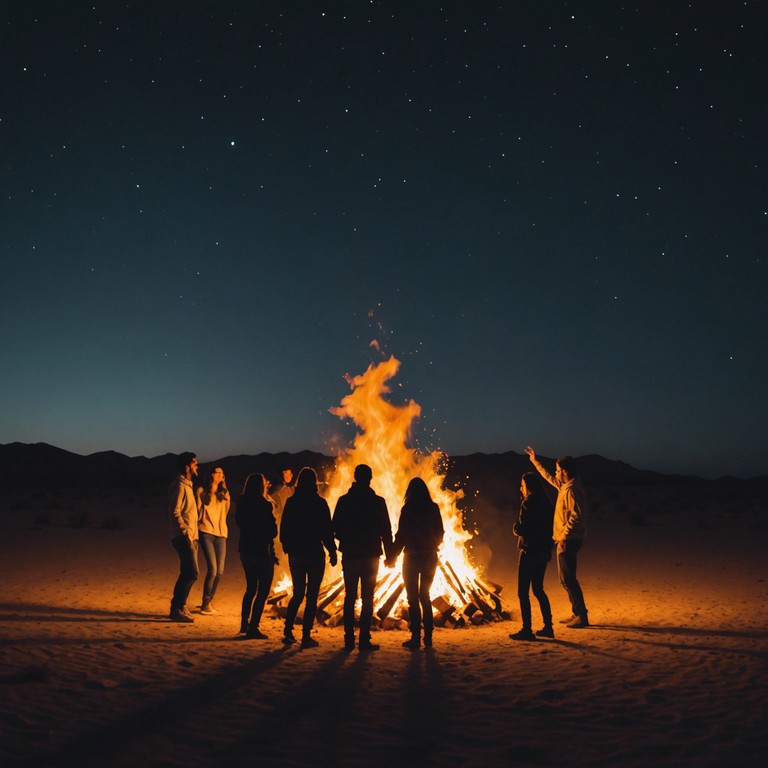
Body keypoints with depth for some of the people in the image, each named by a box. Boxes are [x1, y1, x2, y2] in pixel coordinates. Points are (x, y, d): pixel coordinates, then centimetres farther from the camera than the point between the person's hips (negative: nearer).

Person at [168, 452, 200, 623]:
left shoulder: (188, 485, 18)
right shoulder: (180, 486, -12)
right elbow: (174, 513, -19)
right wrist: (186, 533, -22)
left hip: (189, 537, 10)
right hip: (183, 537, -10)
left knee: (187, 574, 13)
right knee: (192, 573, -12)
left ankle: (178, 607, 20)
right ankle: (177, 608, -6)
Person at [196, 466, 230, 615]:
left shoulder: (224, 493, 16)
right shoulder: (202, 491, 4)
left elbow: (226, 511, 12)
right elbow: (198, 510, 4)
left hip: (221, 533, 5)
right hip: (206, 532, -4)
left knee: (220, 571, 1)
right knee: (213, 569, -14)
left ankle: (209, 601, 17)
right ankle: (205, 604, -2)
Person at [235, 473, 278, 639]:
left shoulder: (241, 504, 2)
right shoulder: (265, 505, -16)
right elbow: (273, 531, -10)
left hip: (245, 550, 7)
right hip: (262, 552, -7)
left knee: (250, 588, 22)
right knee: (263, 591, 3)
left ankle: (244, 623, 28)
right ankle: (253, 628, 1)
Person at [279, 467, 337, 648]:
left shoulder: (291, 502, 2)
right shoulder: (319, 503, -10)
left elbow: (284, 529, 6)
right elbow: (326, 531, -9)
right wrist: (332, 551, 2)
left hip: (296, 555, 4)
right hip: (315, 554, -4)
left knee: (297, 593, 17)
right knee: (312, 596, 3)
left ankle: (288, 631, 11)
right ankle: (306, 636, 3)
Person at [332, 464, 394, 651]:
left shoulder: (344, 500, 0)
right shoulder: (377, 502, -6)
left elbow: (336, 529, 3)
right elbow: (386, 531, -5)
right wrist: (389, 554, 4)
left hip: (349, 556, 2)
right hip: (370, 556, -2)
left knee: (349, 597, 10)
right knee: (367, 598, 3)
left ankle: (349, 639, 11)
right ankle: (364, 639, 0)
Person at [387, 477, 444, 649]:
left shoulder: (407, 510, -11)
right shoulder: (434, 509, 0)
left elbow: (401, 536, -11)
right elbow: (440, 534, 8)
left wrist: (391, 558, 0)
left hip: (412, 557, -4)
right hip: (430, 557, 4)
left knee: (413, 598, 4)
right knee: (425, 596, 14)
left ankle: (416, 637, 2)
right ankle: (428, 637, 13)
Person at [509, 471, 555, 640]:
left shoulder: (527, 504, -16)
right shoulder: (546, 503, 9)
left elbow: (521, 530, -20)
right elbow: (549, 528, 13)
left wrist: (515, 526, 1)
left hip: (529, 552, -8)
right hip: (544, 551, 8)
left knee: (523, 592, 0)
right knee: (538, 589, 19)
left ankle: (527, 630, 2)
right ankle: (548, 627, 22)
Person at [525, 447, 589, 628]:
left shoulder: (571, 490, -18)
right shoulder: (565, 485, 12)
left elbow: (575, 516, -25)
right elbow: (549, 478, 30)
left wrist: (563, 536, -23)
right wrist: (535, 462, 34)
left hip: (569, 540, -10)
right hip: (566, 539, 10)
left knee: (567, 578, -8)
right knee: (566, 578, 15)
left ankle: (582, 615, -4)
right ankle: (576, 613, 20)